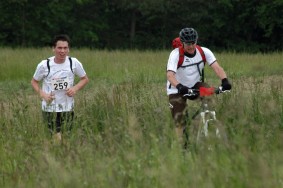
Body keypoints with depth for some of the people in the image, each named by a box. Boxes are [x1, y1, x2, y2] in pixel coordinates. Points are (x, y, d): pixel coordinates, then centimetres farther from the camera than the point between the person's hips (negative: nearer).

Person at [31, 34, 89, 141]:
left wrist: (75, 88, -10)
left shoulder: (74, 63, -5)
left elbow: (85, 79, 9)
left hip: (68, 108, 2)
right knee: (57, 138, -9)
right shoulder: (44, 65, -9)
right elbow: (34, 81, 6)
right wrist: (42, 94, -12)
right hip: (50, 108, -2)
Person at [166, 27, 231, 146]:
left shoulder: (204, 52, -14)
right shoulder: (175, 54, -23)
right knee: (179, 123, -9)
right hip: (177, 90, -2)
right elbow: (170, 74, -37)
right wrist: (179, 86, -56)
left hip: (195, 85, 2)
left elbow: (216, 67, -25)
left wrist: (224, 80, -45)